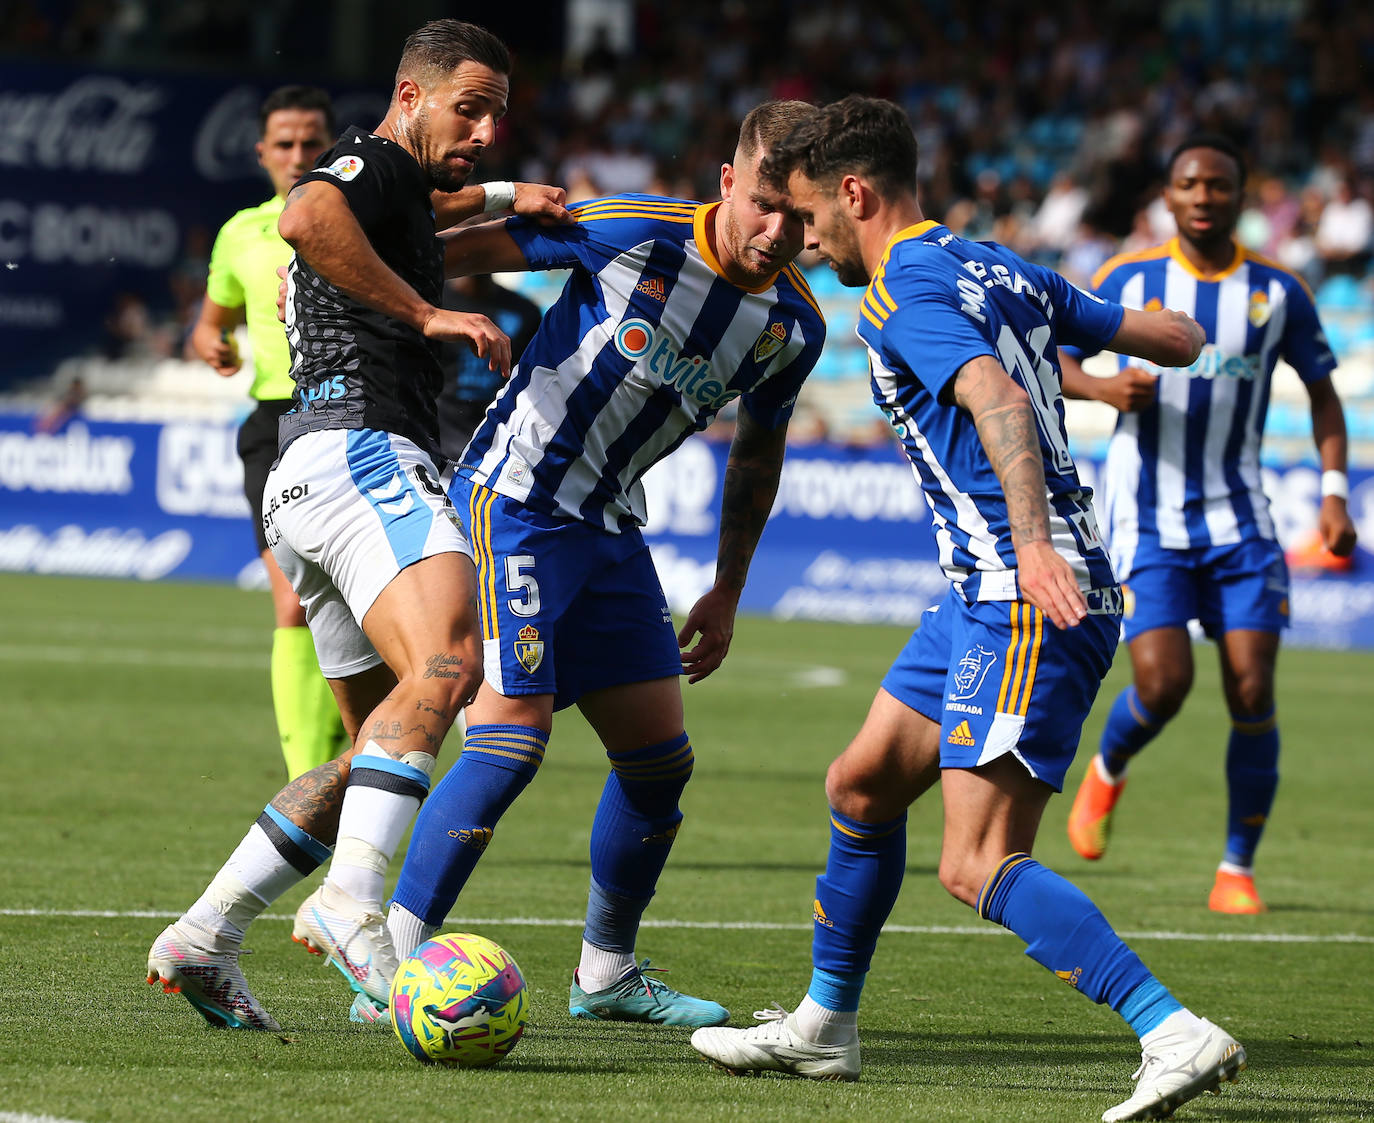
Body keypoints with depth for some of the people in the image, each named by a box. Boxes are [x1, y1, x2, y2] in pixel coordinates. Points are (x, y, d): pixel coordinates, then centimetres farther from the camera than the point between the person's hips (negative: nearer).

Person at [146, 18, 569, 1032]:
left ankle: (203, 937, 10)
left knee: (379, 756, 12)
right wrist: (427, 314, -20)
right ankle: (353, 906, -46)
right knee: (445, 668, -31)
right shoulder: (378, 160, 0)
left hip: (309, 487, 11)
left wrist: (499, 197, 42)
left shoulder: (401, 185, 30)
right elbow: (306, 216, -24)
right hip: (362, 447, -11)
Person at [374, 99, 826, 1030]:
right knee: (514, 735, -18)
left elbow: (759, 452, 17)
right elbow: (476, 248, -8)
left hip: (610, 525, 7)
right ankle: (391, 969, -15)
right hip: (514, 497, -7)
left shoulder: (794, 327, 0)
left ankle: (607, 974, 26)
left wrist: (727, 594, 19)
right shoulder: (636, 236, -18)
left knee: (661, 757, 7)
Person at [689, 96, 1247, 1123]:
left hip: (1030, 603, -10)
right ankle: (822, 1028, 33)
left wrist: (1033, 540, -42)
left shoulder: (905, 294, -11)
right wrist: (1170, 328, 43)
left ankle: (1176, 1036, -24)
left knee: (979, 865, -16)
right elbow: (1179, 339, 19)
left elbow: (999, 400, -30)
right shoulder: (1000, 270, 16)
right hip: (985, 594, 10)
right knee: (861, 786, 19)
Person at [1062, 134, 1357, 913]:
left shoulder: (1278, 291, 2)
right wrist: (1103, 387, -16)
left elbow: (1322, 388, 13)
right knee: (1163, 683, -15)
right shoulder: (1128, 280, -2)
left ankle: (1239, 869, 4)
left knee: (1252, 693, -9)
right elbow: (1054, 359, 7)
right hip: (1148, 518, -1)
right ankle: (1107, 771, 20)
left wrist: (1335, 493, 1)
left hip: (1239, 519, 1)